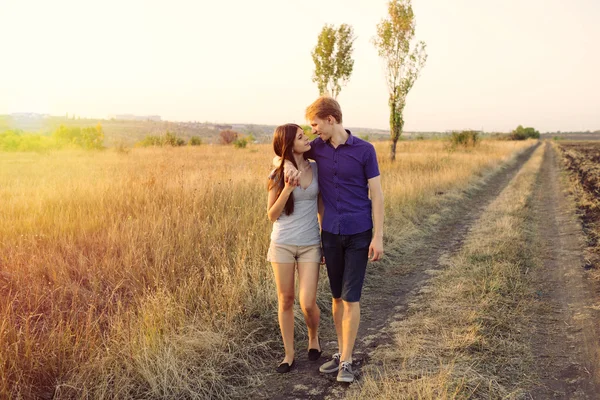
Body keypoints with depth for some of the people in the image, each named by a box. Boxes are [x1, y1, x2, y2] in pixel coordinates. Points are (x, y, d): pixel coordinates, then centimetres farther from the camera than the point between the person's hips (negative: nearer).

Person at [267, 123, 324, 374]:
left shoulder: (316, 169, 2)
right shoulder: (278, 175, -5)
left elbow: (322, 206, 9)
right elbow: (272, 215, -3)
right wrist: (287, 189, -17)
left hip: (310, 245, 1)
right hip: (282, 245, -1)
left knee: (307, 304, -4)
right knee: (286, 301, 8)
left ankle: (313, 337, 28)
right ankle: (289, 353, 25)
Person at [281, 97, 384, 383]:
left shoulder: (364, 150, -7)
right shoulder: (318, 147, 3)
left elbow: (376, 195, -6)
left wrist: (378, 237, -11)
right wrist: (289, 165, -10)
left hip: (359, 234, -4)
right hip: (330, 234, 4)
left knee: (351, 298, -2)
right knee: (337, 296, 12)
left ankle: (346, 362, 8)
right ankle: (342, 352, 26)